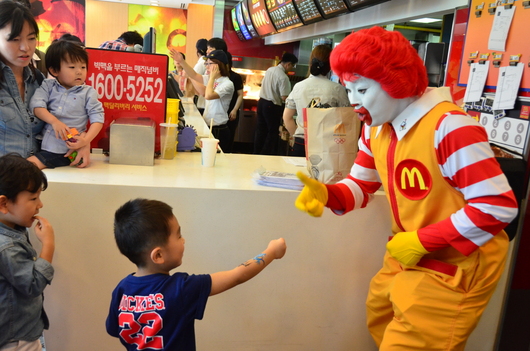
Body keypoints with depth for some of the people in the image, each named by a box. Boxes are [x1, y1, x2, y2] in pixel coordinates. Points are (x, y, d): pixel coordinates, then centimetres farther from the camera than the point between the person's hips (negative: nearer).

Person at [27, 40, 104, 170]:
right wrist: (54, 121, -21)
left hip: (71, 151, -3)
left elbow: (97, 119, -5)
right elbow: (36, 105, -5)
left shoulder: (88, 93, 2)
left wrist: (86, 140, -19)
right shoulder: (48, 86, 9)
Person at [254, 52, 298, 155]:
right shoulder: (283, 77, -20)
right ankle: (265, 154, 10)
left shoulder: (270, 70, 5)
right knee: (273, 132, 6)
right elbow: (284, 97, -21)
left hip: (261, 101, 8)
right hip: (273, 106, -8)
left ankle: (256, 153, 24)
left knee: (260, 129, 16)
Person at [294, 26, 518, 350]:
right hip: (411, 258, 8)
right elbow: (361, 185, 6)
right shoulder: (376, 128, 0)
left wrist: (421, 241, -25)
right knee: (381, 325, 24)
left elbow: (499, 206, -26)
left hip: (453, 266, -8)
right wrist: (326, 194, -17)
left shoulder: (448, 126, -27)